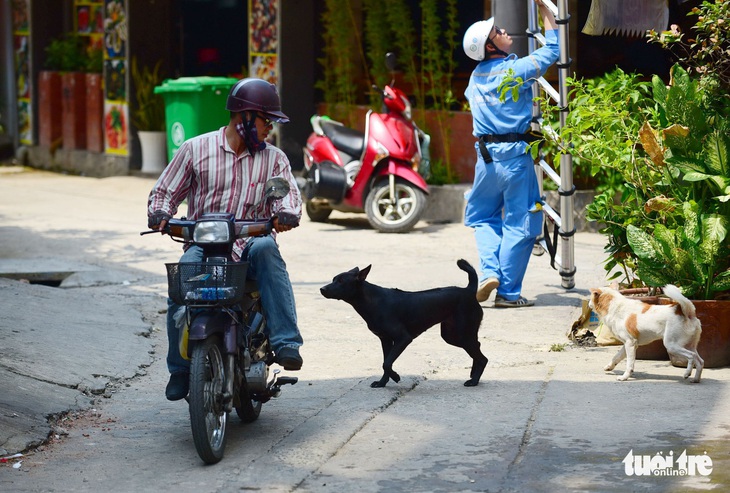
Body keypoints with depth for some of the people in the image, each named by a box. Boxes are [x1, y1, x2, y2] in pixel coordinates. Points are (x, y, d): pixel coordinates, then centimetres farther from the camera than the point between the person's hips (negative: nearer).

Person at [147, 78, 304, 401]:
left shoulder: (274, 158, 15)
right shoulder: (196, 149, 11)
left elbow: (288, 193, 0)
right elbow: (166, 191, 14)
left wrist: (287, 214, -24)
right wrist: (160, 213, -9)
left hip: (249, 242, 1)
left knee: (266, 250, -35)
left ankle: (285, 342, -41)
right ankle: (180, 370, -11)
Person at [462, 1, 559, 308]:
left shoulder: (476, 77, 9)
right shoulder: (517, 69, -9)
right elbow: (552, 48, 2)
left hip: (485, 155, 5)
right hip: (515, 155, -5)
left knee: (483, 217, 22)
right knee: (519, 224, 3)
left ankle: (489, 270, 0)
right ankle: (508, 292, 3)